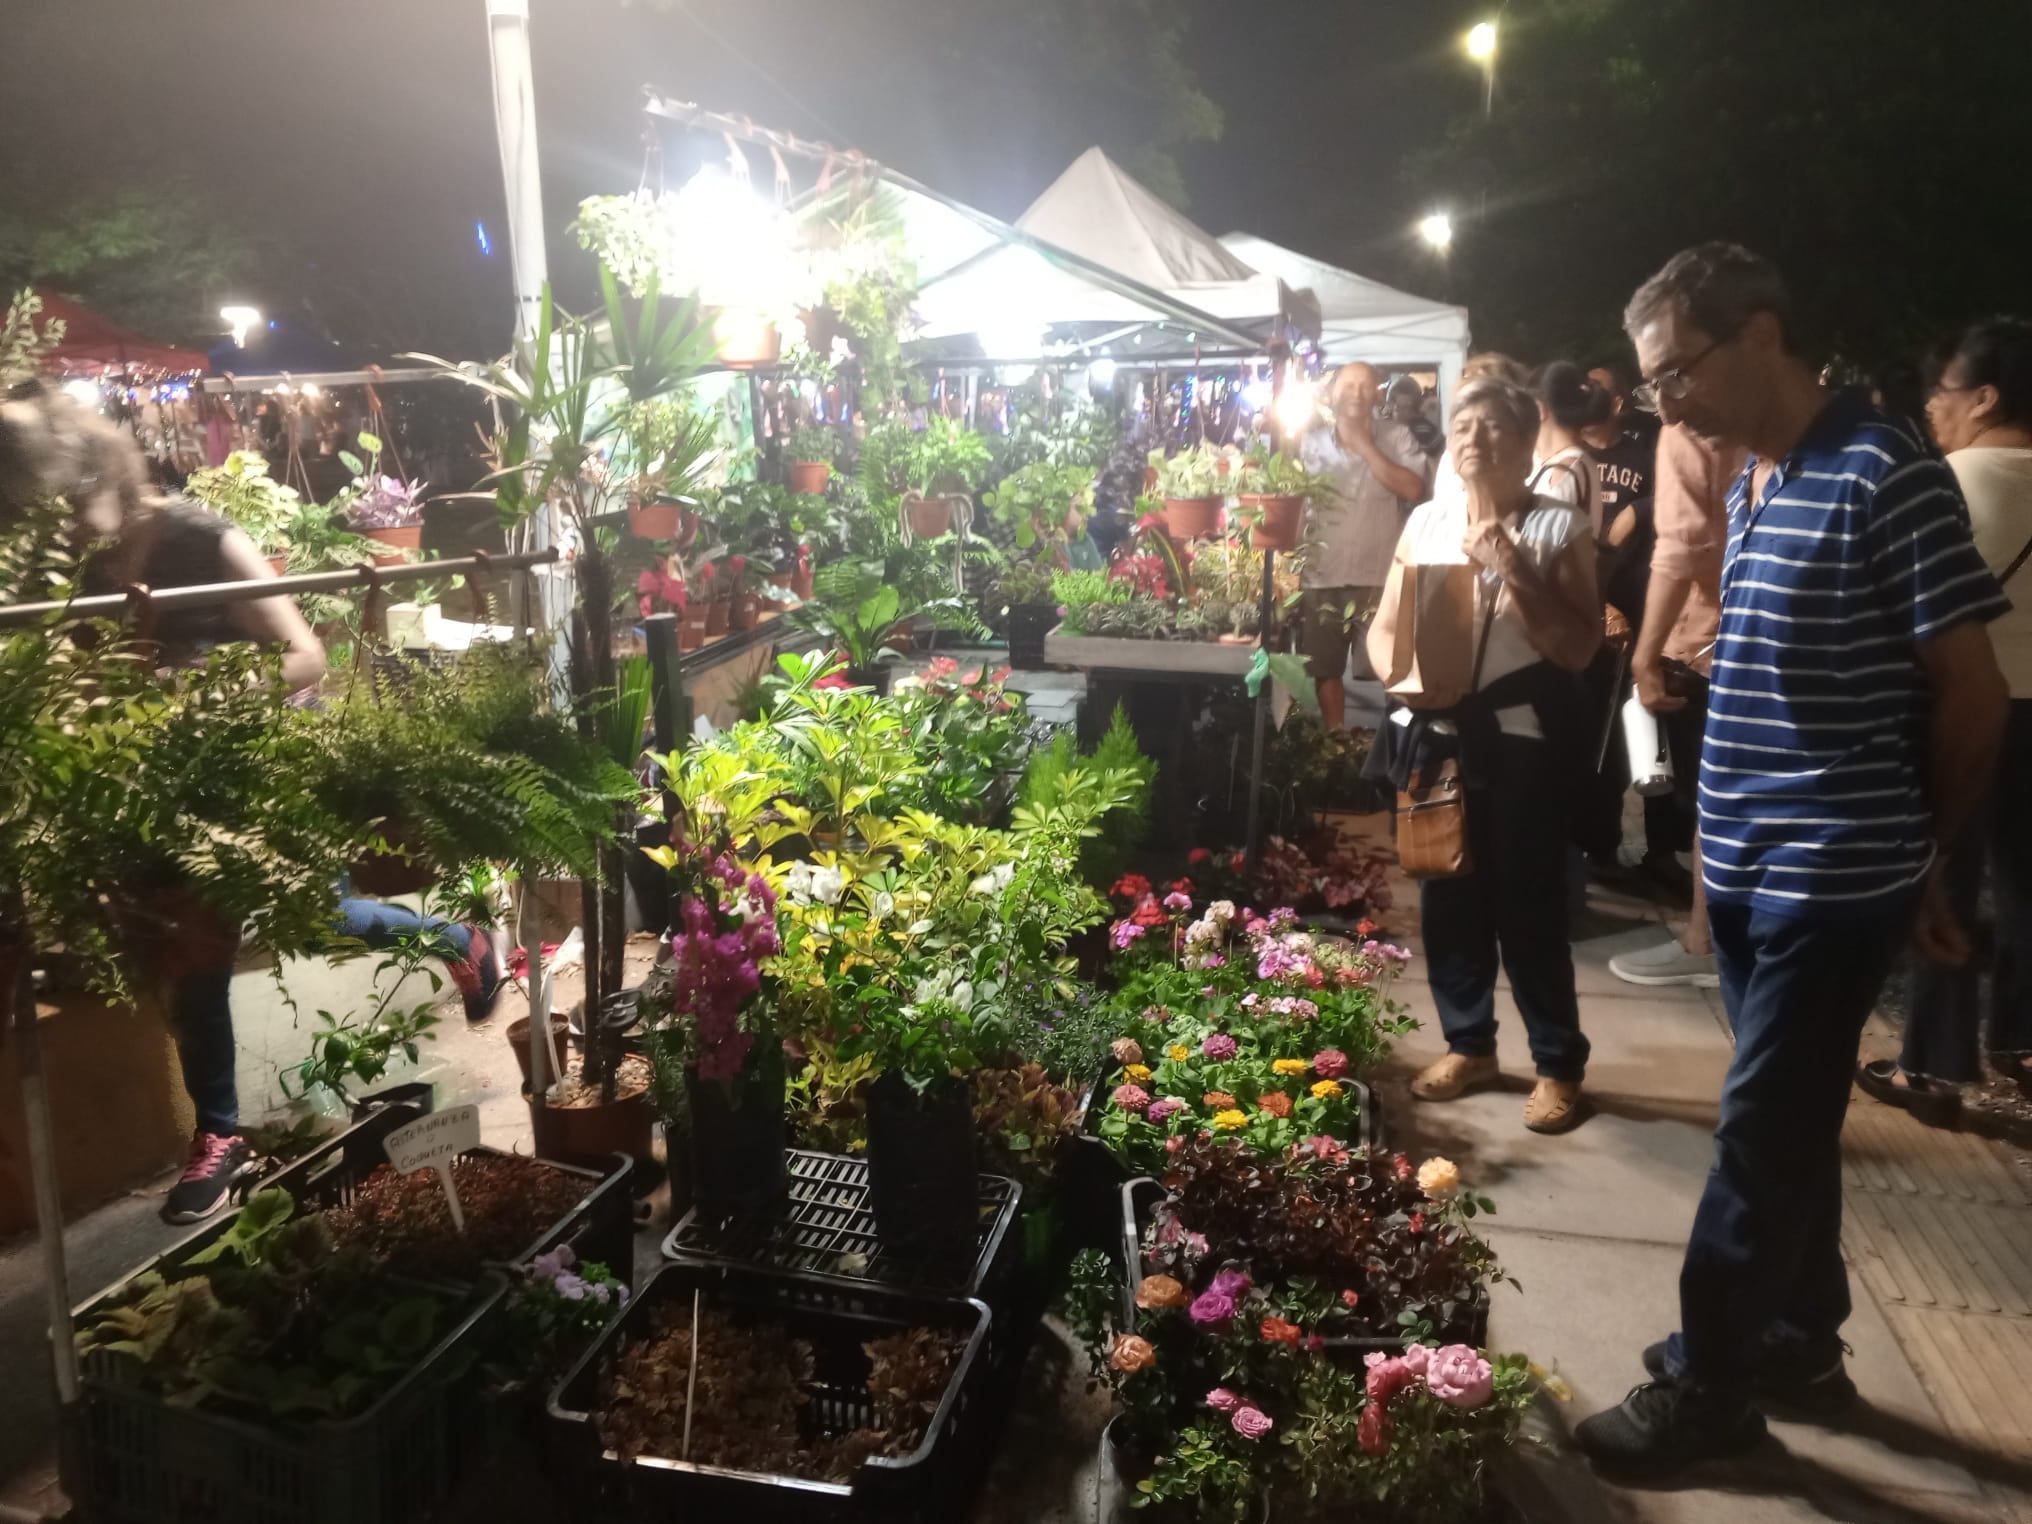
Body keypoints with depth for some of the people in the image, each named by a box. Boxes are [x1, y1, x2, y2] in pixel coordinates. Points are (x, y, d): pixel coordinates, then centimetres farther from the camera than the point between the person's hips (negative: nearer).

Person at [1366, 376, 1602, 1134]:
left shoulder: (1558, 527, -3)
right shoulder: (1424, 523, 8)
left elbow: (1579, 648, -10)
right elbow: (1383, 629, 10)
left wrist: (1514, 570, -17)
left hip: (1520, 740, -4)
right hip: (1435, 737, 4)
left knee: (1529, 904, 1)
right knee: (1446, 897, 12)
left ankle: (1559, 1063, 18)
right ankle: (1468, 1045, 30)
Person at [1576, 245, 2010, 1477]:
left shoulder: (1885, 472, -14)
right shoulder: (1752, 484, 11)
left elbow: (1973, 695, -10)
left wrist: (1922, 856, 2)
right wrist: (1720, 836, 9)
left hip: (1835, 878, -8)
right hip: (1749, 868, 8)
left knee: (1763, 1135, 1)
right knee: (1789, 1124, 18)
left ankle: (1706, 1387, 16)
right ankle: (1798, 1345, 34)